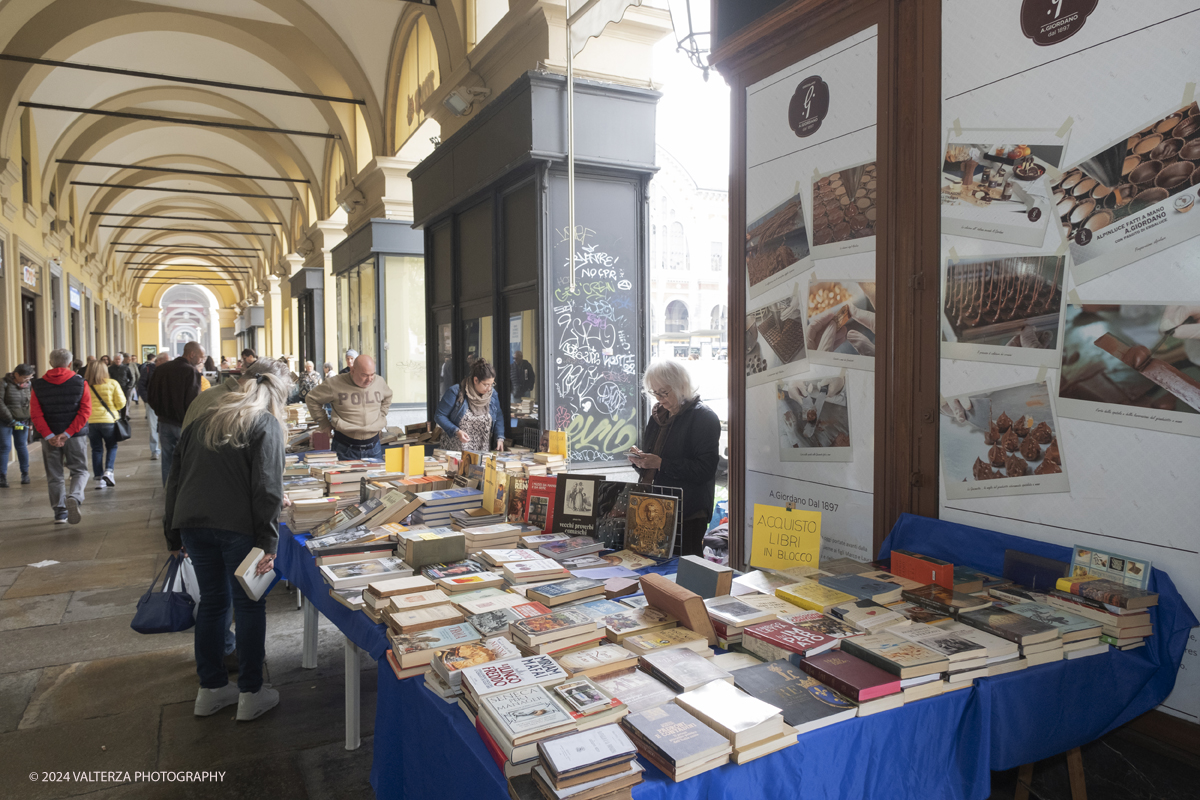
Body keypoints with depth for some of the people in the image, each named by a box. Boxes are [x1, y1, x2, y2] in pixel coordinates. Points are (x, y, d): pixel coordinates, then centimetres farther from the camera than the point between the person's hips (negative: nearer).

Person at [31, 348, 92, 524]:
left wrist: (49, 436, -11)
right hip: (76, 436, -2)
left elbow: (35, 415, -7)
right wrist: (67, 434, -13)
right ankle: (74, 498, -22)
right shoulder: (80, 383, -3)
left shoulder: (38, 386, 2)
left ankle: (60, 512, 15)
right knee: (79, 471, 6)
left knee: (54, 476, 12)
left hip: (49, 438, 2)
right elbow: (85, 411, -12)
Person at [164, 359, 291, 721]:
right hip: (237, 525, -6)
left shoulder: (205, 420, 18)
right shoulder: (267, 424, -2)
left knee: (211, 602, 18)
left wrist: (173, 533, 20)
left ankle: (211, 689, 28)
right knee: (249, 606, 7)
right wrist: (268, 542, -12)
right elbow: (267, 487, -13)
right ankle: (251, 694, 15)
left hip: (192, 524, 6)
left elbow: (176, 476, 17)